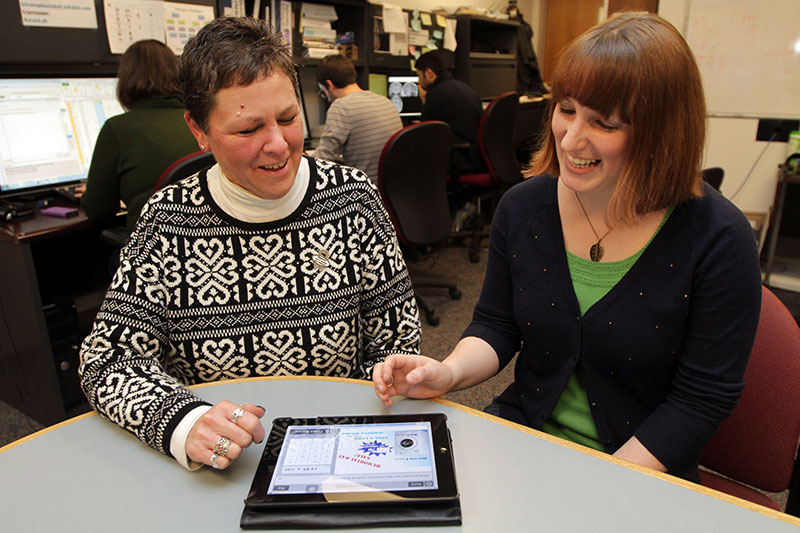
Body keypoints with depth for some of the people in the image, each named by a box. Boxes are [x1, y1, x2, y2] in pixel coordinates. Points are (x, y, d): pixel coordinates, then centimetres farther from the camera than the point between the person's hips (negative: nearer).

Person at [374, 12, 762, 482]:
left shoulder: (719, 239, -15)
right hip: (519, 439, 3)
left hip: (640, 470, -2)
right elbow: (496, 325, 4)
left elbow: (702, 399, -11)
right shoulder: (523, 206, -4)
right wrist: (450, 372, -16)